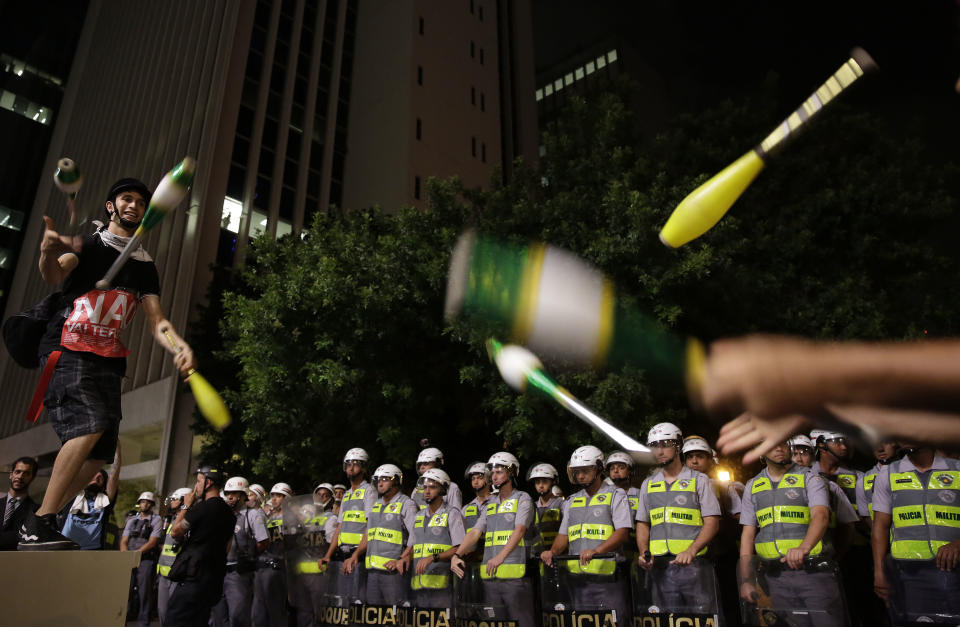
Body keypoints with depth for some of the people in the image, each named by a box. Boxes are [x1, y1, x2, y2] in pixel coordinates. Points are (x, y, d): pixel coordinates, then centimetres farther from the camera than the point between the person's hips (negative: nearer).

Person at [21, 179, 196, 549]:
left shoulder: (146, 267, 16)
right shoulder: (89, 245, 3)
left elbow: (156, 320, 7)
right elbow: (53, 276, -17)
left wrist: (179, 347, -14)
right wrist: (49, 252, -41)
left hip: (108, 361, 6)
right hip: (67, 350, -5)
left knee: (101, 453, -2)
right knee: (90, 423, -27)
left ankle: (41, 524, 12)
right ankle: (37, 525, -19)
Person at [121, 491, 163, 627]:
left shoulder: (156, 520, 5)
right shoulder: (132, 520, 19)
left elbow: (152, 542, -4)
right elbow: (123, 541, 13)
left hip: (146, 559, -4)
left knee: (144, 592, -4)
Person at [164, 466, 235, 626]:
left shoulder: (204, 507, -14)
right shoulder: (229, 512, 13)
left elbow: (175, 532, -6)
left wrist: (186, 506, 4)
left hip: (193, 578, -8)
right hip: (214, 580, 8)